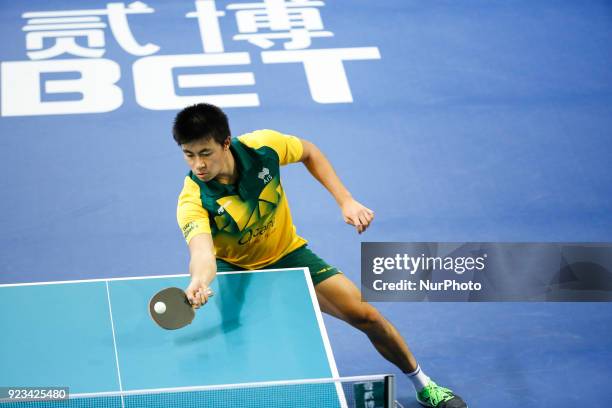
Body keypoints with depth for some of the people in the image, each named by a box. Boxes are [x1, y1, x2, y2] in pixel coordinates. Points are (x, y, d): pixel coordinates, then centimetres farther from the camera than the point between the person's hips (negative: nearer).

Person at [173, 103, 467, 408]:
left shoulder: (262, 146, -25)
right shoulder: (194, 201, -33)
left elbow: (309, 153, -2)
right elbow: (202, 254, -51)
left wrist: (346, 201, -10)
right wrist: (199, 282, -75)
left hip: (286, 254, 2)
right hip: (234, 267, -2)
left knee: (363, 314, -7)